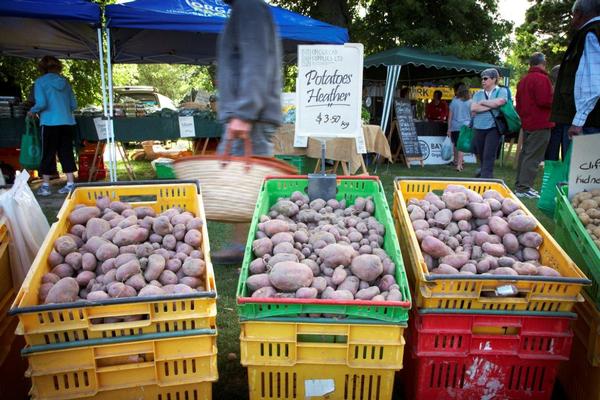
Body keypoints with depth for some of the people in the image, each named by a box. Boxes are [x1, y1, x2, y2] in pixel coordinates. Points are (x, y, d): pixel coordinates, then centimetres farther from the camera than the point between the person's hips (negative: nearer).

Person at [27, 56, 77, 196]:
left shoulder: (41, 82, -2)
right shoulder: (64, 81, 11)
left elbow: (41, 103, -12)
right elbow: (74, 105, 11)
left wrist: (32, 112, 6)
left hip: (50, 122, -4)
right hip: (67, 122, 4)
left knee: (48, 154, 4)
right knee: (66, 152, 9)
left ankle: (45, 186, 9)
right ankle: (70, 183, 9)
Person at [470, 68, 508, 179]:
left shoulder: (501, 91, 4)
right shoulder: (478, 94, 14)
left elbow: (499, 102, -17)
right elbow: (473, 108, -2)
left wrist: (482, 102, -2)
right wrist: (491, 106, -7)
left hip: (493, 128, -4)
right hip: (479, 128, 4)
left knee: (489, 156, -10)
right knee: (481, 156, 10)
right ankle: (487, 177, 27)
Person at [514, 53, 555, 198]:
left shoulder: (523, 80, 16)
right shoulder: (542, 78, -13)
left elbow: (518, 103, 20)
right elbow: (545, 101, -21)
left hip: (527, 123, 9)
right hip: (540, 124, -9)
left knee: (525, 153, 14)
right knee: (533, 156, -9)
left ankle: (520, 185, 19)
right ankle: (524, 188, -10)